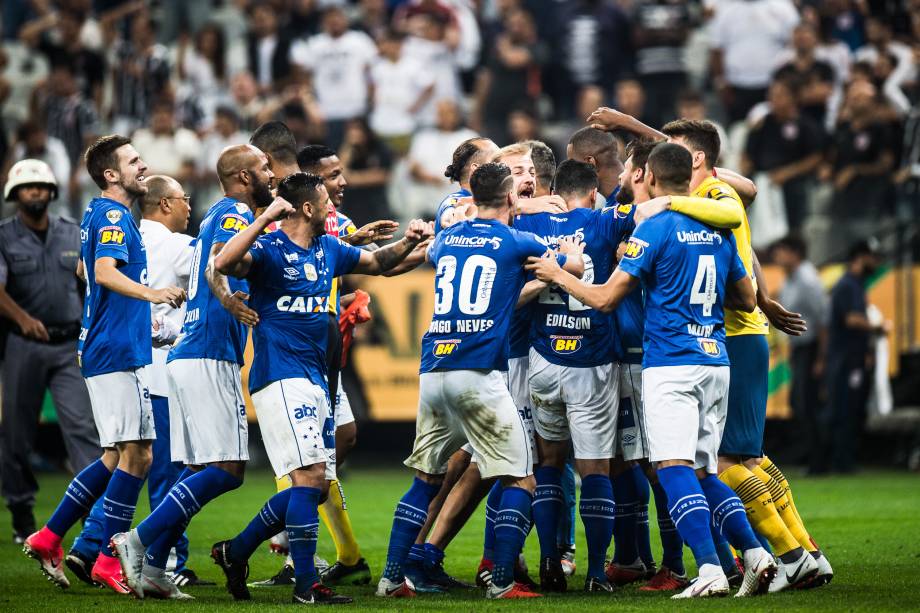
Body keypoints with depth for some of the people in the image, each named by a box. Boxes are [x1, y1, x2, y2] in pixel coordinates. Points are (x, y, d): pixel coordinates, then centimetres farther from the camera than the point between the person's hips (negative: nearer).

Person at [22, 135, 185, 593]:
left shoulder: (98, 215, 19)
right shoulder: (114, 216, -11)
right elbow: (106, 272, -27)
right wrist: (150, 293, -43)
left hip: (103, 347, 10)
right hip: (119, 352, -10)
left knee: (117, 457, 12)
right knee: (135, 455, -11)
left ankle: (49, 538, 13)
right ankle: (109, 563, -11)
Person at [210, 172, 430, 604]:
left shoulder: (328, 249, 14)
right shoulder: (269, 249, -9)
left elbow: (376, 262, 30)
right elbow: (224, 263, -29)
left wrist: (407, 243, 12)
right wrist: (265, 219, -31)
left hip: (315, 381, 9)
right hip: (279, 376, -9)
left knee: (317, 486, 9)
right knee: (310, 475, -16)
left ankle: (236, 551, 21)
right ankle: (306, 584, -14)